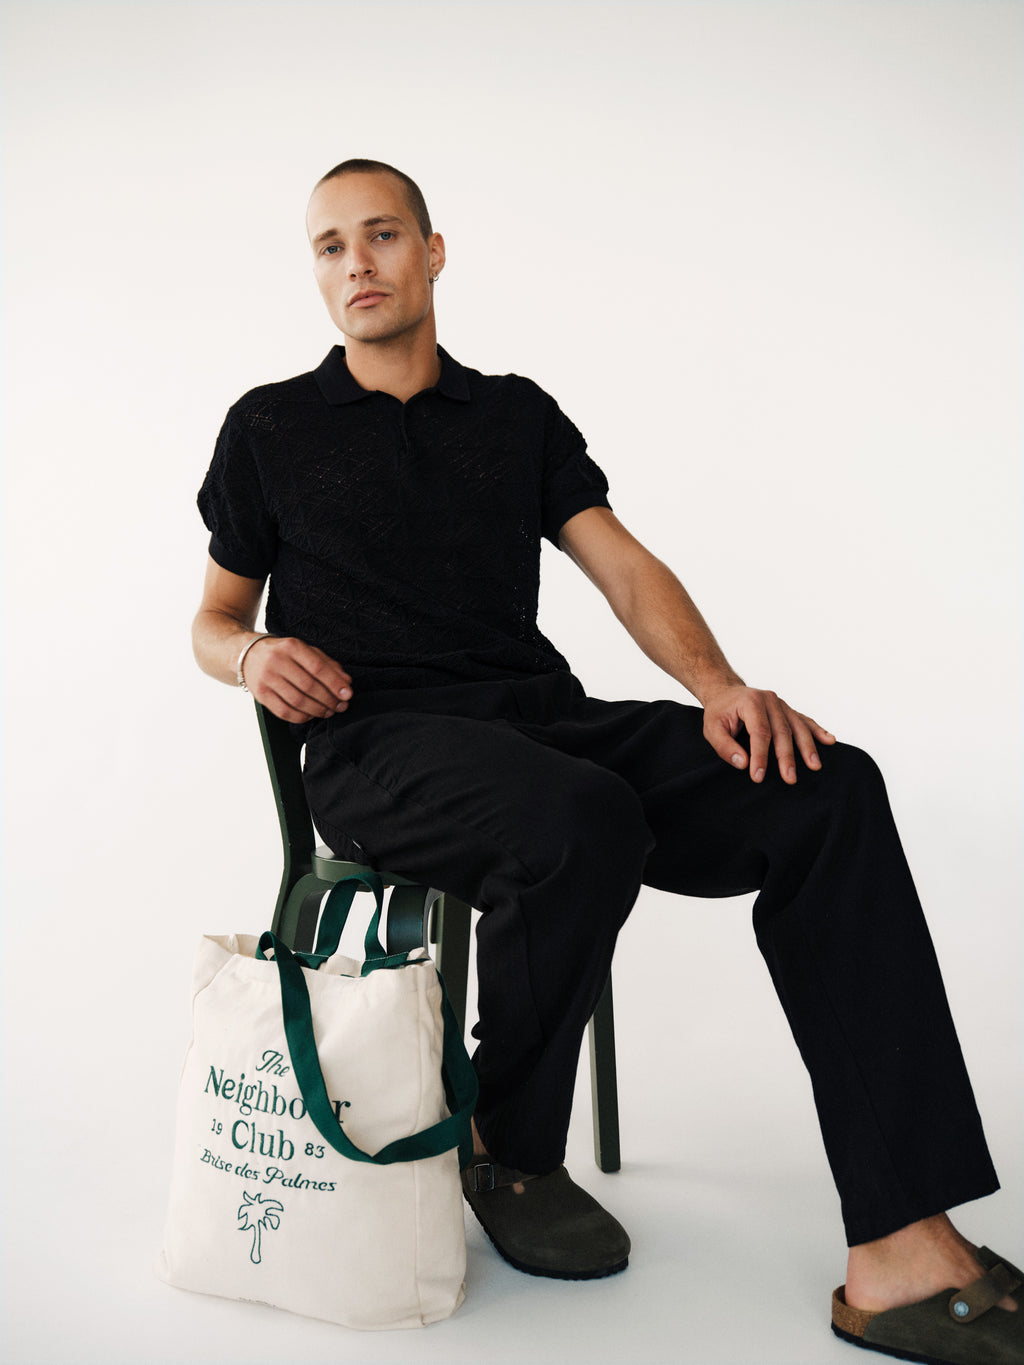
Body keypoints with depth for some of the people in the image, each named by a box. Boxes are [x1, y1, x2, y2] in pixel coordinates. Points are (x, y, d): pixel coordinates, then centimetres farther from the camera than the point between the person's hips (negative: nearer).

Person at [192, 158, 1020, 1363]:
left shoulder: (517, 414, 20)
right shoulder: (271, 427, 15)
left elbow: (625, 569, 9)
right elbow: (212, 618, 19)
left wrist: (721, 689, -10)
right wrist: (252, 653, -7)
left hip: (543, 715, 4)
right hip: (380, 742, -3)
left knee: (827, 788, -22)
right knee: (585, 822, -38)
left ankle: (903, 1247, -26)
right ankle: (508, 1151, -8)